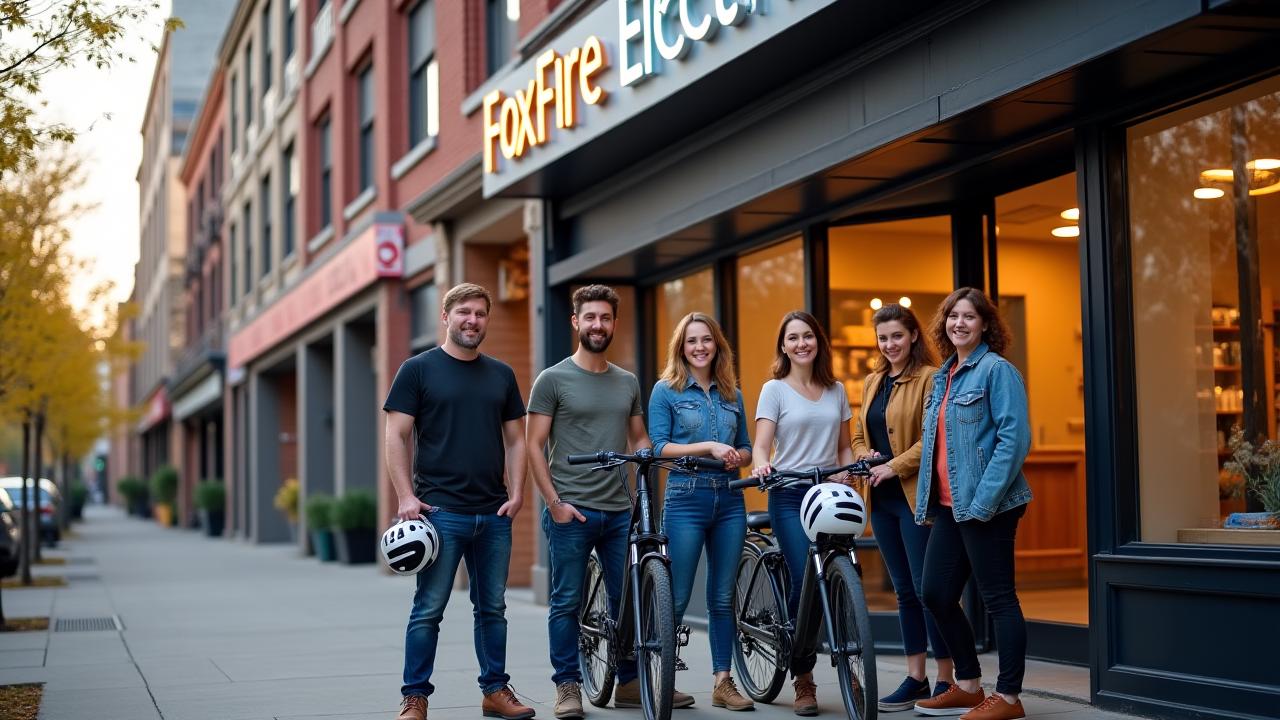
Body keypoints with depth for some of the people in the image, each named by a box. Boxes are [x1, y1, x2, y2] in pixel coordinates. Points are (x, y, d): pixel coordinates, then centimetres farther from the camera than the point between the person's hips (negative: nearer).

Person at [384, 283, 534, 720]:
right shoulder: (418, 369, 1)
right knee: (428, 610, -1)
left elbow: (515, 438, 15)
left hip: (494, 514, 4)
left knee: (493, 608, 11)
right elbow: (396, 436, -3)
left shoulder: (501, 374, 13)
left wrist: (517, 493, 2)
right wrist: (406, 496, -12)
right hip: (441, 511, -4)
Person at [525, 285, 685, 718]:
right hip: (571, 511, -4)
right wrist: (554, 502, -10)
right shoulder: (553, 380, -1)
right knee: (567, 602, 2)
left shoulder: (628, 383, 13)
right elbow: (534, 445, -3)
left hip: (619, 511, 4)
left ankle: (629, 683, 20)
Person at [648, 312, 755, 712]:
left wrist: (735, 456, -6)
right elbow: (659, 446, -7)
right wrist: (709, 447, -16)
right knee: (677, 598, -3)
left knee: (723, 597, 7)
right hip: (686, 499, -4)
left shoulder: (732, 394, 14)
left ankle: (723, 682, 14)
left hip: (729, 500, 4)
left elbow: (745, 449, 17)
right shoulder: (666, 390, 1)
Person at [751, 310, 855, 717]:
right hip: (789, 495, -4)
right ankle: (803, 682, -2)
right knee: (804, 583, -14)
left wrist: (846, 470, -5)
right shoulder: (774, 389, 4)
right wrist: (761, 465, -28)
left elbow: (844, 446, 17)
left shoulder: (836, 391, 15)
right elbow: (761, 444, -6)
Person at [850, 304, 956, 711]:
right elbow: (860, 434, 22)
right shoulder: (872, 382, 16)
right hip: (883, 499, 7)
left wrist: (894, 466, -17)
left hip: (917, 496, -7)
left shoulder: (929, 378, -8)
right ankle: (915, 679, 18)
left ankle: (946, 682, 3)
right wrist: (864, 457, 1)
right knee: (904, 590, 11)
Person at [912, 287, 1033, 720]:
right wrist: (929, 501, 16)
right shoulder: (943, 376, 16)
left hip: (987, 506, -9)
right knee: (936, 595, 11)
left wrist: (985, 499, -21)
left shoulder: (997, 370, -8)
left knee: (998, 599, -2)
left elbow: (1014, 437, -16)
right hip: (950, 505, 9)